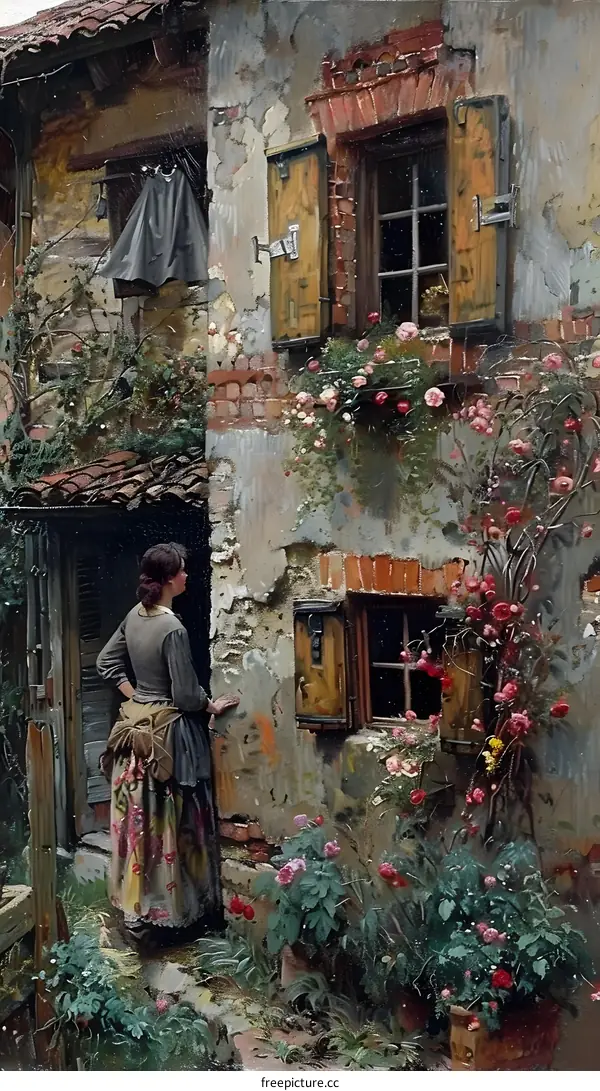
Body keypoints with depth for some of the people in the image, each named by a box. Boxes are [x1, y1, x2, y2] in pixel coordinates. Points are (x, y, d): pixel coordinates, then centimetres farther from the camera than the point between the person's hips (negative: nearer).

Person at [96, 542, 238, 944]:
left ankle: (136, 906, 26)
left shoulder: (134, 616, 3)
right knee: (171, 822, 5)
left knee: (138, 819, 14)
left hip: (137, 727, 8)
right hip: (169, 734, -8)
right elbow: (186, 696, -20)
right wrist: (213, 706, -2)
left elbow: (107, 662, 14)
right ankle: (170, 908, 17)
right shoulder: (173, 629, -22)